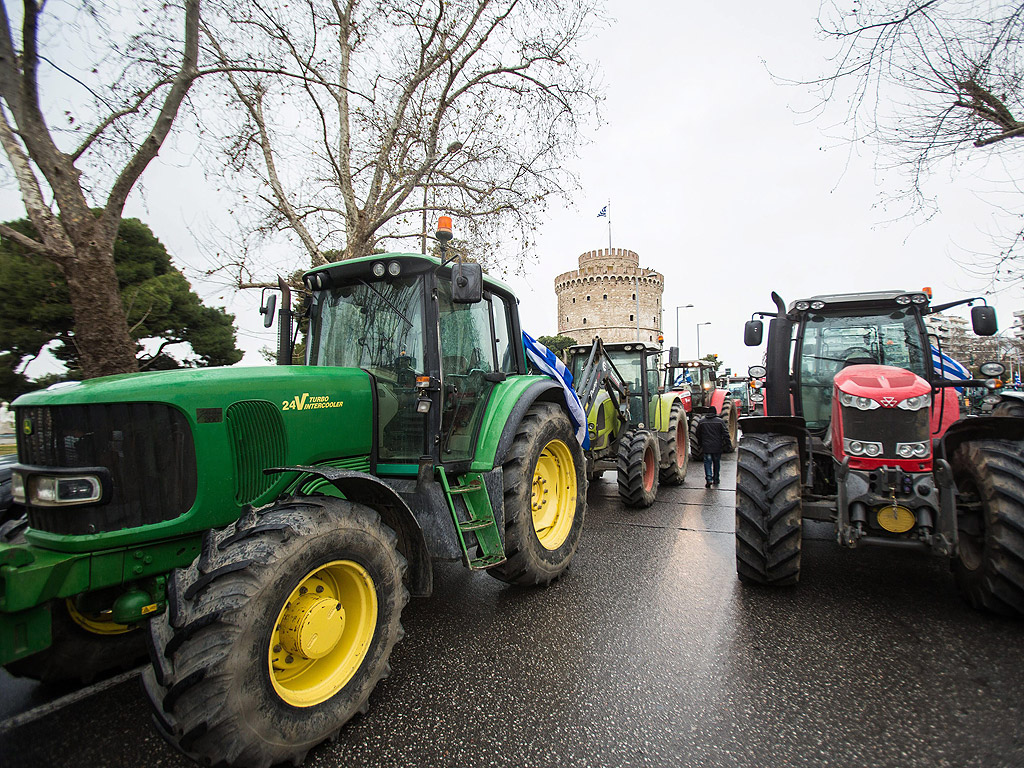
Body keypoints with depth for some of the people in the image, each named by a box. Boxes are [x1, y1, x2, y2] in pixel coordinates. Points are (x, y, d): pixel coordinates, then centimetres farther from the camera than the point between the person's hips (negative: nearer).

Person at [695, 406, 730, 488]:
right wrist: (726, 444, 0)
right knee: (716, 463, 15)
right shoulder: (720, 421, -3)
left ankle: (709, 479, -17)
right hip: (717, 447, 0)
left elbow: (698, 434, 10)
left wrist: (701, 444, 23)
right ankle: (716, 479, 26)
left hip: (706, 447, 0)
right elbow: (725, 434, -8)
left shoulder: (702, 421, 3)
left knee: (707, 463, 1)